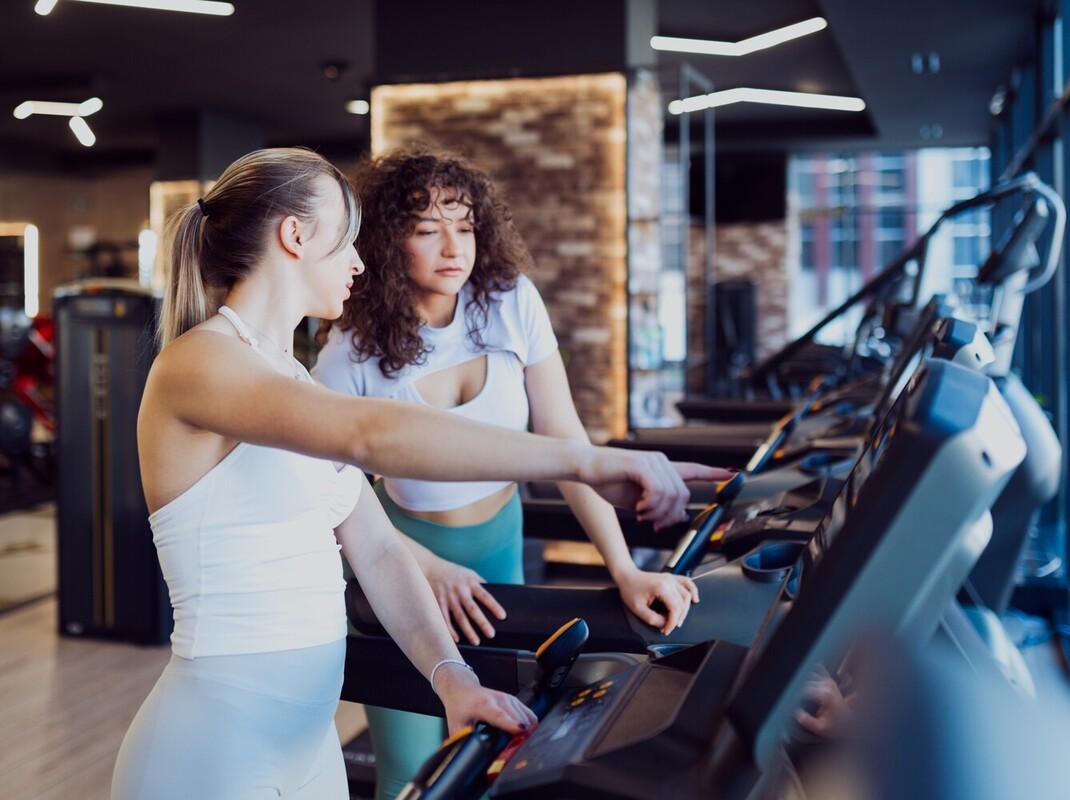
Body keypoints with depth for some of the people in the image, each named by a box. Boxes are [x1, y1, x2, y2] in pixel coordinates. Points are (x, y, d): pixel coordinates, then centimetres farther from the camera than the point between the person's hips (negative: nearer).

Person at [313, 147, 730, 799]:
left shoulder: (512, 305, -13)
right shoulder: (353, 351, -18)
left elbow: (565, 441, -13)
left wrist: (625, 571, -20)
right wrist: (432, 572, -22)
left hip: (499, 545, 3)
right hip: (408, 551, -2)